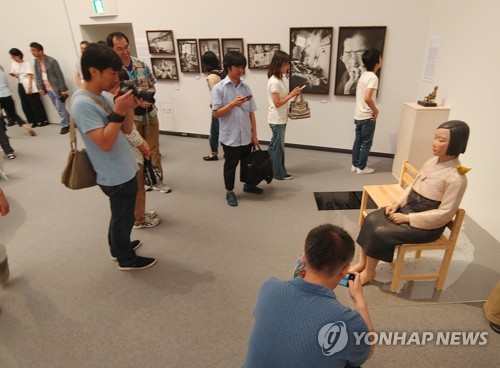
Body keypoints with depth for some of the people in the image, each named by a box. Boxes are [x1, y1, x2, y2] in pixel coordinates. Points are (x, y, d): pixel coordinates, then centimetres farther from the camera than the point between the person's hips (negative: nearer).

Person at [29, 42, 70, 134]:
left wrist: (63, 89, -15)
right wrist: (40, 88, 0)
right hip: (47, 89, 6)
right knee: (58, 108, 12)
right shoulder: (36, 61, 6)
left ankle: (64, 125, 10)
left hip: (56, 88, -6)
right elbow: (38, 76, 10)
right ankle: (68, 122, 23)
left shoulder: (51, 61, -13)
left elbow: (60, 76, -13)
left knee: (60, 108, -1)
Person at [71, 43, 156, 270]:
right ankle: (126, 259, 29)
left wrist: (130, 108, -8)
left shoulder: (104, 96, 5)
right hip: (116, 176, -9)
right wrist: (117, 111, -27)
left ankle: (118, 247, 45)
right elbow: (105, 143, -27)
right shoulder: (82, 103, -22)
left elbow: (126, 130, 7)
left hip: (123, 170, 9)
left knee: (120, 215, 25)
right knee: (123, 218, 9)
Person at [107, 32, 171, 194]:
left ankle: (157, 180, 24)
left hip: (150, 114, 4)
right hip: (131, 117, -3)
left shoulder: (142, 65, 0)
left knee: (153, 149, 11)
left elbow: (152, 86, 8)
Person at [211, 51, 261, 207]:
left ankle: (247, 185, 40)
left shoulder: (246, 87, 4)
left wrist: (254, 134, 4)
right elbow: (216, 113, -12)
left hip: (246, 135, 4)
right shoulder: (219, 88, -9)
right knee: (230, 165, 9)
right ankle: (230, 192, 25)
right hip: (230, 136, -4)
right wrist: (233, 104, -24)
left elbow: (251, 113, 5)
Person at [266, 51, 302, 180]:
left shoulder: (279, 79, 10)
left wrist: (292, 93, 1)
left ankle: (269, 169, 28)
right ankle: (279, 173, 14)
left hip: (280, 119, 10)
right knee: (279, 146, 2)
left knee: (274, 145, 16)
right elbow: (277, 103, -22)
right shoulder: (274, 82, -20)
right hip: (277, 120, -10)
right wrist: (291, 95, -19)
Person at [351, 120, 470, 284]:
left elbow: (445, 213, -21)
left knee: (380, 233, -19)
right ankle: (362, 262, 6)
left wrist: (407, 218, -20)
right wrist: (398, 203, -4)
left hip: (427, 224, -7)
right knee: (371, 220, -8)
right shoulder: (432, 161, 1)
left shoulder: (456, 178, -23)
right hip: (409, 208, 8)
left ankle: (369, 273, 4)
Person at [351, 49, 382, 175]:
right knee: (366, 143, 4)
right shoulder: (373, 77, -18)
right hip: (367, 117, -8)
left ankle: (355, 165, 24)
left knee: (358, 141, 15)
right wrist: (376, 111, -15)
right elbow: (367, 98, -29)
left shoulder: (364, 75, 9)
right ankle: (361, 167, 13)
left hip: (358, 115, 8)